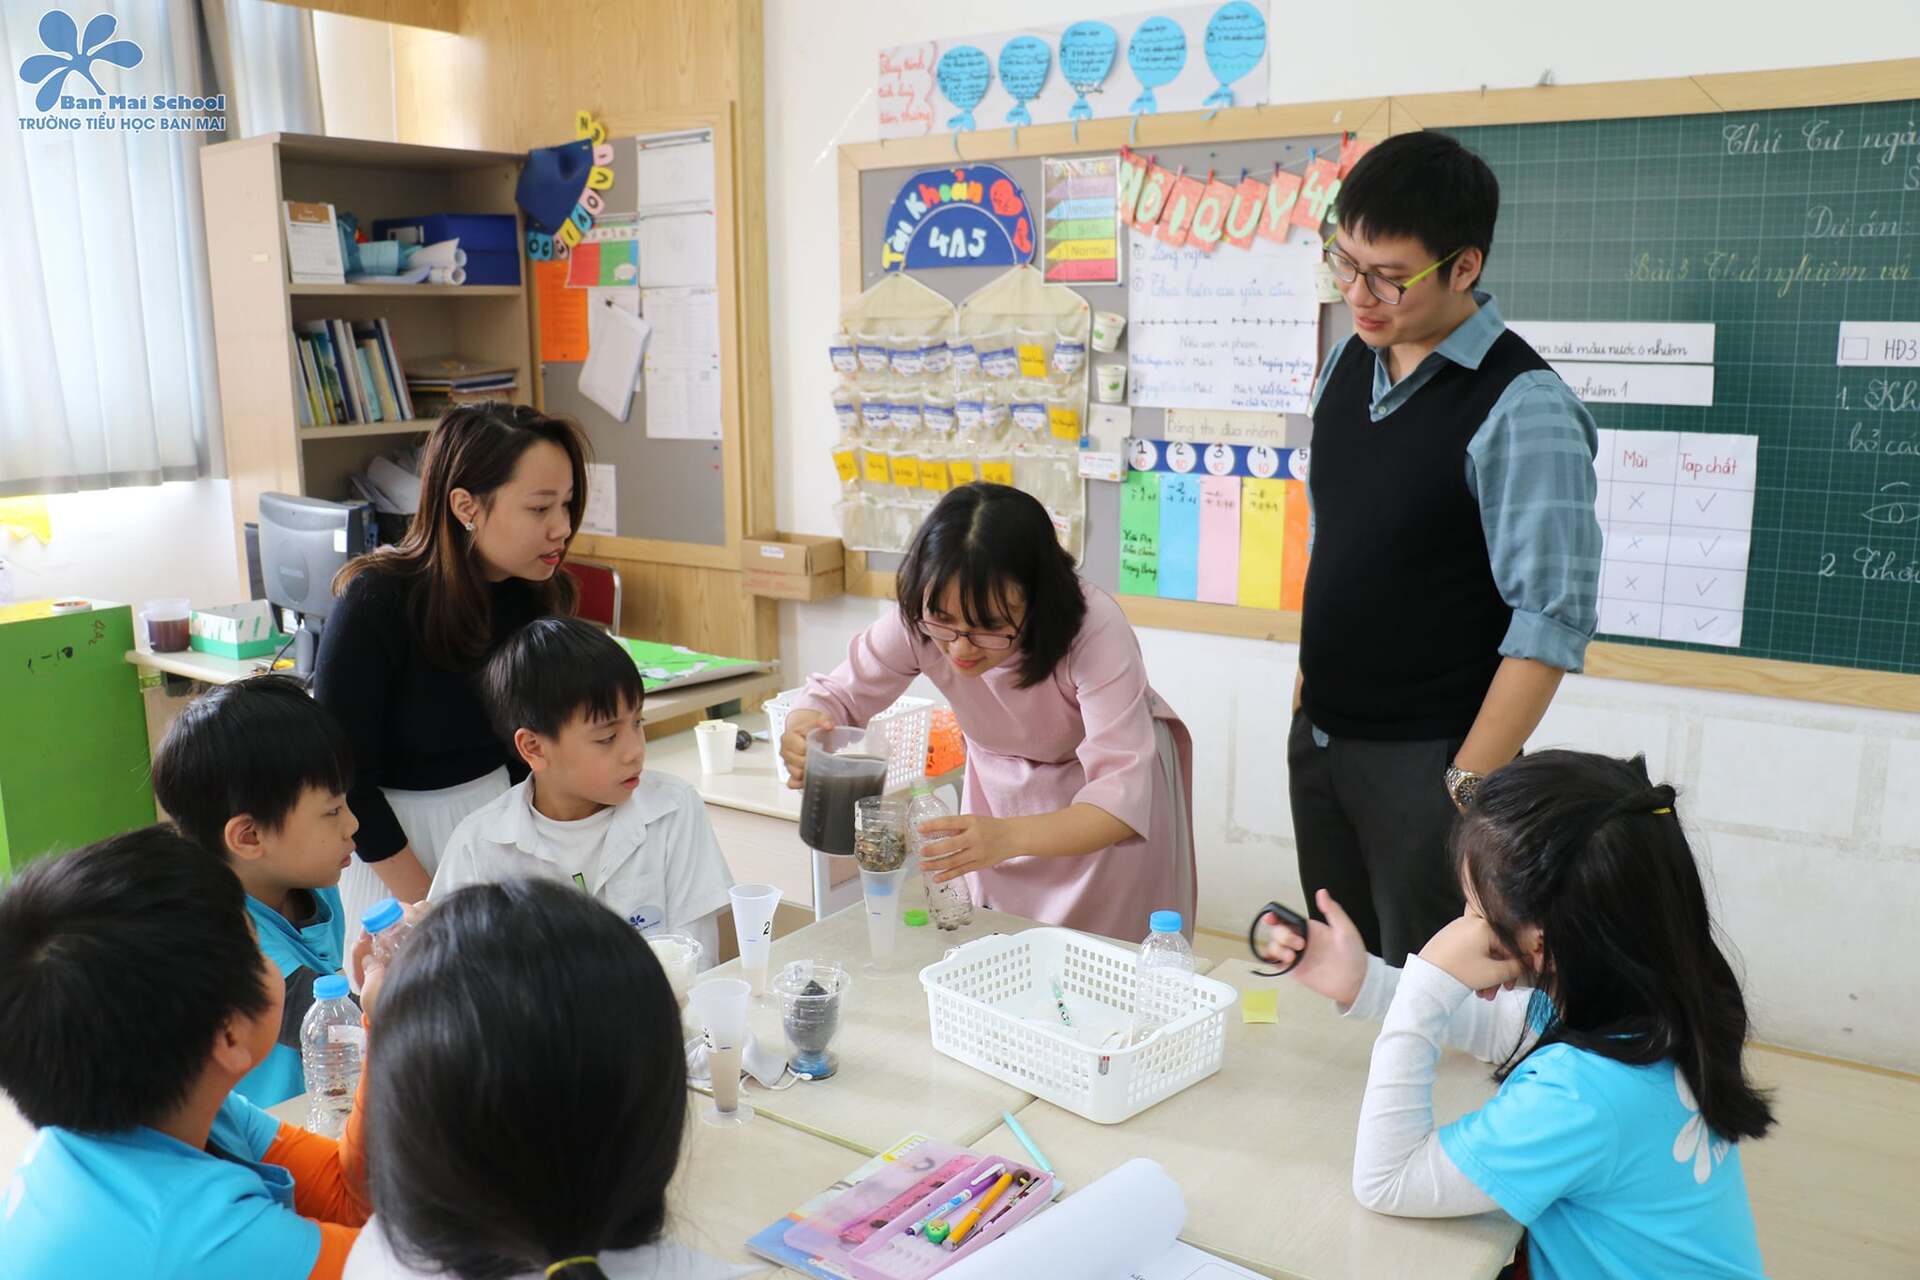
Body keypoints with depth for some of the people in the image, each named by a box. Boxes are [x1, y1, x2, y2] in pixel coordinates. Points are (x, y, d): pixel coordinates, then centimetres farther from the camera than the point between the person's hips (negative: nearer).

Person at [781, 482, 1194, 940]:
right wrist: (803, 731, -36)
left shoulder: (1094, 628, -38)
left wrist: (1007, 836, -59)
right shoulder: (917, 621, -27)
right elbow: (837, 694, -12)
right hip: (1003, 782, 3)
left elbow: (1120, 796, -42)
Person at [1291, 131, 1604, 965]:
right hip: (1319, 735, 7)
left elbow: (1552, 619, -20)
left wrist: (1468, 785, -19)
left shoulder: (1522, 410, -19)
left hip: (1427, 758, -7)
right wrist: (1312, 676, 13)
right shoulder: (1348, 363, 4)